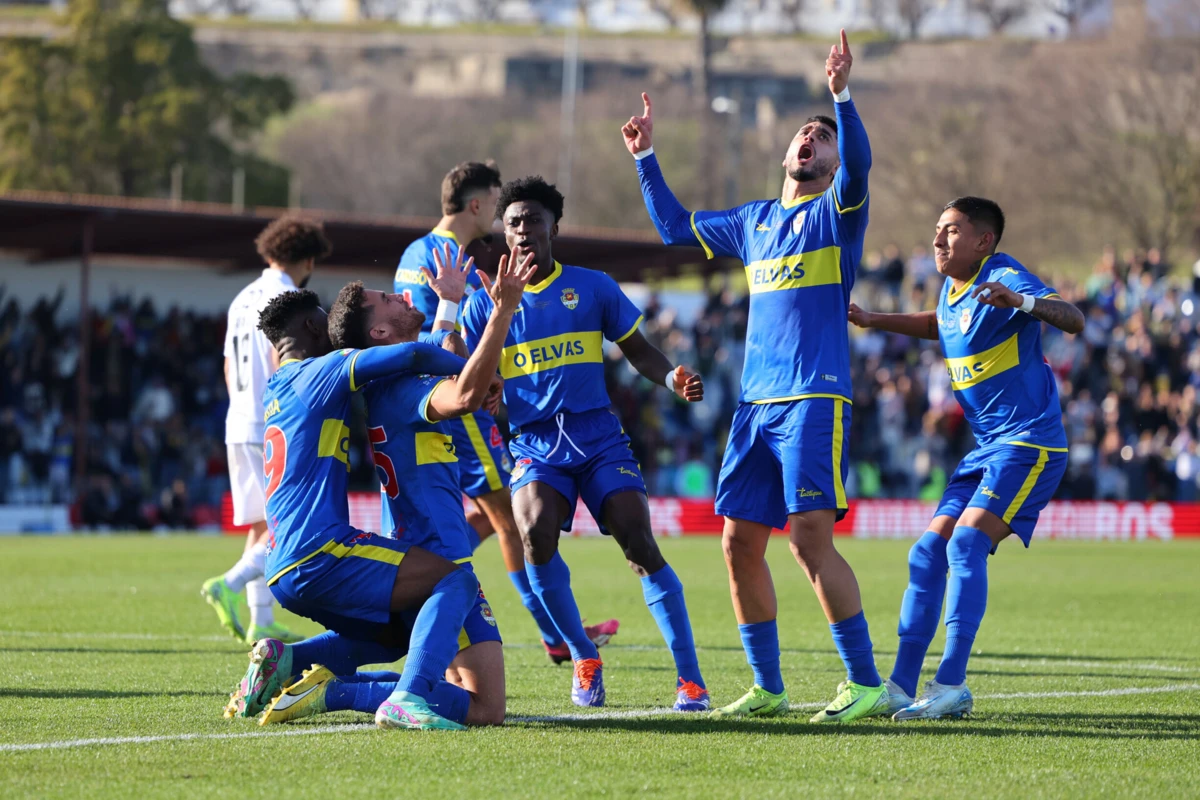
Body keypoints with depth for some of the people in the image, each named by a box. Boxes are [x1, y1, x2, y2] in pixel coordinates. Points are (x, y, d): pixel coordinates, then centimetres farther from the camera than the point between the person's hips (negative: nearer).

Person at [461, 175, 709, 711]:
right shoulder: (486, 304, 8)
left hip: (599, 439, 0)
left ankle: (689, 677, -11)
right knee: (536, 535, -27)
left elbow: (638, 350, 11)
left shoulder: (592, 287, 7)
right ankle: (582, 657, -6)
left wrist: (674, 380, -7)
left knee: (640, 545, -16)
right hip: (535, 446, 0)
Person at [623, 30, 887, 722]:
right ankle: (768, 687, 14)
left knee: (811, 536, -16)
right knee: (741, 541, 4)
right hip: (757, 404, 7)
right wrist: (646, 157, 28)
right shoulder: (754, 222, 21)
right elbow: (674, 225, 33)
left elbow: (858, 166, -20)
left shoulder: (836, 213, 2)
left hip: (816, 400, -7)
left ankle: (868, 684, -14)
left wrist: (843, 98, -32)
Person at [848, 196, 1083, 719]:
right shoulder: (953, 289, 13)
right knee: (928, 553, 4)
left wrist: (1022, 303, -45)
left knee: (966, 544, -22)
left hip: (1028, 442, -9)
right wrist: (874, 321, 30)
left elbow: (1073, 321, -27)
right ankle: (901, 687, 7)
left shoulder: (1005, 276, -14)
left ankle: (951, 685, -23)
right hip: (988, 448, 9)